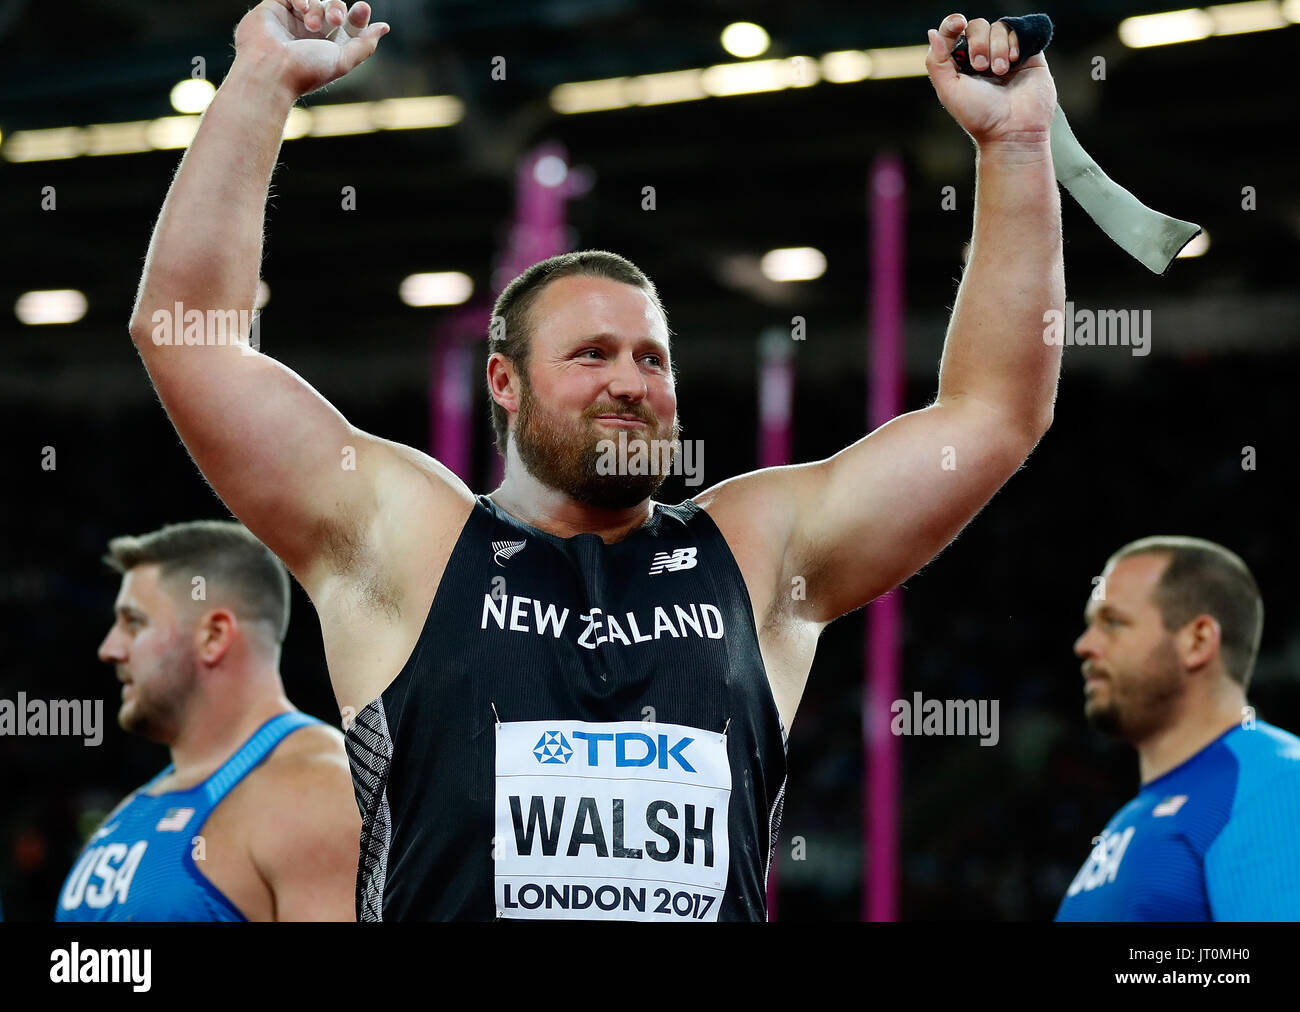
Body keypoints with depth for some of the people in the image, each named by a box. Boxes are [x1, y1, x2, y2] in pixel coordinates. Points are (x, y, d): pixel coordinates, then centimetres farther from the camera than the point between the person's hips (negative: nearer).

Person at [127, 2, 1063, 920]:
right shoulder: (405, 540, 9)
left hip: (711, 906, 2)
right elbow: (187, 331, 5)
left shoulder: (757, 556, 15)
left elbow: (996, 410, 16)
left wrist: (1014, 143, 11)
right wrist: (263, 82, 1)